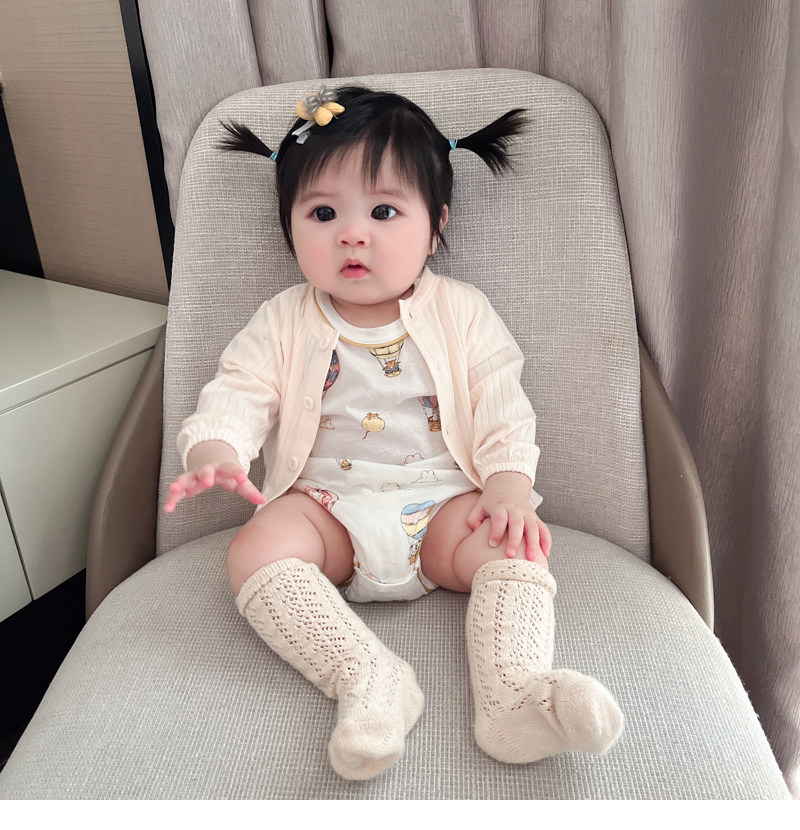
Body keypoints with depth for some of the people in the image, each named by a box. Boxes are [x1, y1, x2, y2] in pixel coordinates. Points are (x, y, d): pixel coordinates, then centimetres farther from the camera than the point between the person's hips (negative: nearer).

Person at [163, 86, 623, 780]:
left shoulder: (461, 313, 6)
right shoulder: (284, 323, 8)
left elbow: (502, 409, 2)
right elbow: (237, 395, 0)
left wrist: (510, 488, -16)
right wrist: (214, 453, -23)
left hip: (444, 500, 0)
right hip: (326, 508, 1)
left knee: (515, 544, -28)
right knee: (255, 551, -28)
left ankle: (512, 693, -37)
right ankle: (370, 679, -37)